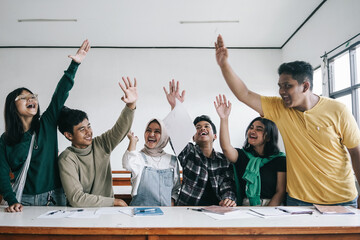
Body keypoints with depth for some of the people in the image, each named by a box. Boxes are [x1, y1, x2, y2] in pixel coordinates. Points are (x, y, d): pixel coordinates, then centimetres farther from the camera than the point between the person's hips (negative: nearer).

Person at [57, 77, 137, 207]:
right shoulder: (66, 159, -11)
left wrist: (131, 104, -27)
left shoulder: (101, 144, 2)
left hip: (108, 210, 3)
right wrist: (114, 201, -14)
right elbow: (76, 198, -16)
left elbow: (120, 128, -9)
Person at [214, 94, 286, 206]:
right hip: (245, 208, 3)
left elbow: (280, 192, -1)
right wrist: (224, 118, -22)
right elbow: (226, 148, -15)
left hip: (273, 207, -3)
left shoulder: (280, 159, 4)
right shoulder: (242, 155, 7)